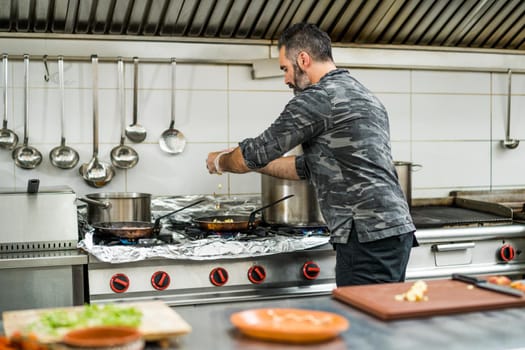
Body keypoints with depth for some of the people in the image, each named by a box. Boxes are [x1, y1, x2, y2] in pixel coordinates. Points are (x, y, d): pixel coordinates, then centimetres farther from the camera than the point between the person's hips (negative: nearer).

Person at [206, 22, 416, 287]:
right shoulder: (362, 95, 21)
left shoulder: (319, 97, -10)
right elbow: (310, 166, 26)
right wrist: (253, 162, 27)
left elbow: (258, 151, -3)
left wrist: (221, 161, 17)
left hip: (368, 236, -10)